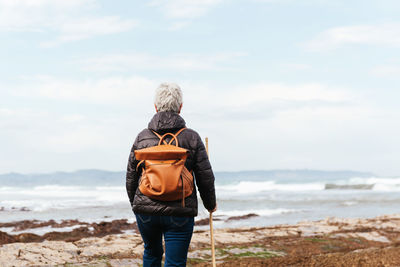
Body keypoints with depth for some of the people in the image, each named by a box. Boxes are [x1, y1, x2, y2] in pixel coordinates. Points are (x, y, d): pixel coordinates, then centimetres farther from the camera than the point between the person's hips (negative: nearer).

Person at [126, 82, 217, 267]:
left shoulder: (142, 137, 1)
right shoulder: (192, 138, -4)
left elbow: (131, 177, 8)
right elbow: (205, 177, -1)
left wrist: (134, 203, 25)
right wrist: (210, 204, 16)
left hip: (146, 210, 3)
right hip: (180, 213, -3)